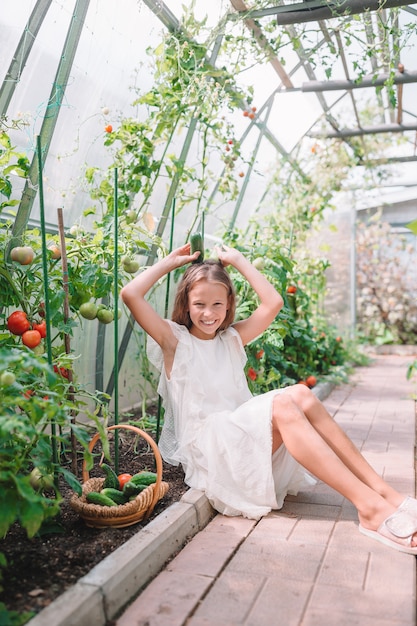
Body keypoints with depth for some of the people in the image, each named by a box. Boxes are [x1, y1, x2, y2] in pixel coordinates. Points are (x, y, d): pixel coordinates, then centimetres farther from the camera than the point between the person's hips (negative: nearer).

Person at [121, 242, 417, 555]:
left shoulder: (232, 338, 18)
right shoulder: (175, 341, 4)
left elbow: (273, 302, 9)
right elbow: (131, 294, -9)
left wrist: (239, 261, 13)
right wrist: (173, 260, 3)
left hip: (245, 440, 6)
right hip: (205, 445, -5)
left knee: (300, 394, -23)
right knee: (281, 404, -30)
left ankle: (384, 491, -27)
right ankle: (370, 508, -36)